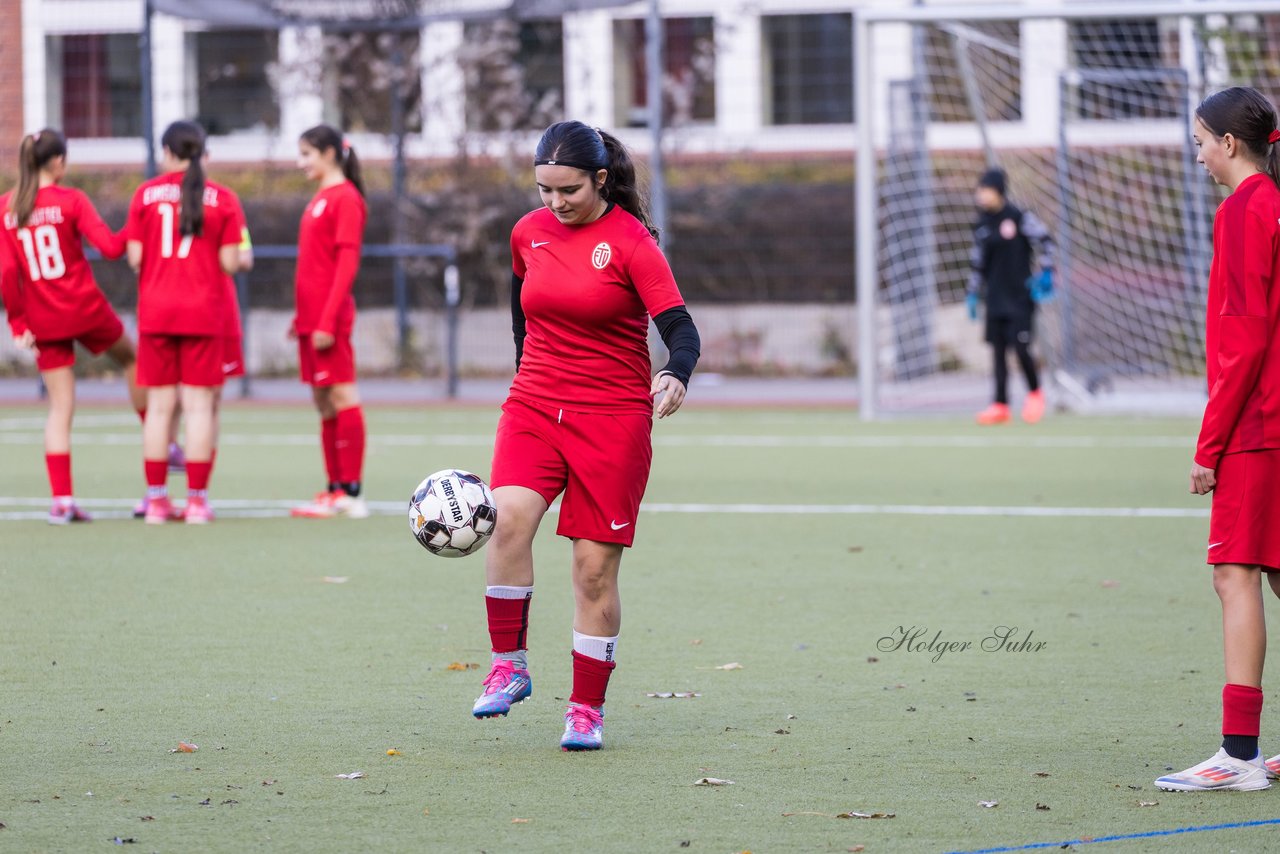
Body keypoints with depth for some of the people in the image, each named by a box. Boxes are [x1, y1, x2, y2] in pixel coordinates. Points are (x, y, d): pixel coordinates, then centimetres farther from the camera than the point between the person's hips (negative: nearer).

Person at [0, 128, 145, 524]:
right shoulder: (70, 200, -11)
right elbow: (109, 247, -16)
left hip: (43, 323, 3)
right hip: (84, 310, -3)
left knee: (60, 406, 7)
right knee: (130, 357, 26)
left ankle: (61, 499, -1)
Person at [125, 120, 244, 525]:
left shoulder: (146, 194, 0)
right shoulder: (223, 199, -2)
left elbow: (134, 258, -3)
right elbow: (230, 263, -6)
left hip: (156, 309, 1)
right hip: (204, 310, -1)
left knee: (159, 404, 7)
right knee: (199, 404, 2)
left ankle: (156, 499, 7)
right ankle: (196, 500, 0)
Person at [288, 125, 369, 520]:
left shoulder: (345, 199, -10)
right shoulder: (320, 199, 16)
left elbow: (347, 264, -16)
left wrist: (327, 320, -20)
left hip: (329, 320, -9)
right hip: (312, 320, 9)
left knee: (341, 397, -8)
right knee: (324, 403, 11)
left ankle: (351, 493, -8)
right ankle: (335, 488, 15)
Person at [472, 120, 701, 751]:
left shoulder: (630, 242, -9)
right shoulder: (528, 233, 5)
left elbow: (679, 325, -18)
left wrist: (676, 375, -38)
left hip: (613, 419, -3)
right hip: (534, 408, 3)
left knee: (595, 569, -1)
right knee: (510, 517, -24)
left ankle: (587, 709, 10)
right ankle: (509, 666, -14)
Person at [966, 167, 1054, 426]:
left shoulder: (1020, 218, -8)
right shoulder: (981, 225, 10)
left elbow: (1044, 241, -5)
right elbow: (977, 262, 17)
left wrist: (1046, 274, -12)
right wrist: (972, 294, 16)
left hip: (1020, 295, -6)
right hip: (994, 298, 6)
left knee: (1020, 346, -11)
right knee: (998, 350, 3)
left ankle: (1034, 393, 13)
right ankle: (1000, 406, 6)